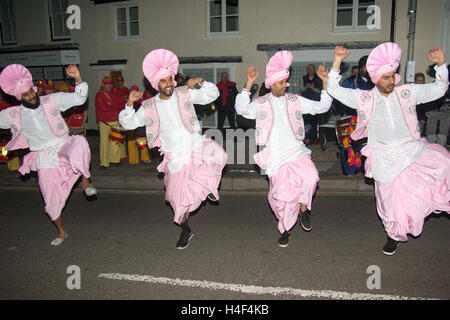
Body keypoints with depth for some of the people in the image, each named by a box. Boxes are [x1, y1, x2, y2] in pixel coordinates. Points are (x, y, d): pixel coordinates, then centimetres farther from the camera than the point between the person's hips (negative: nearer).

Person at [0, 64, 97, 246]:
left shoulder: (52, 100, -5)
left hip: (63, 146, -2)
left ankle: (85, 181, -18)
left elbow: (80, 98, -7)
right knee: (51, 200, 7)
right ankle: (61, 232, 31)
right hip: (44, 159, 2)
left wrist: (77, 78, -20)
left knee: (79, 143, -40)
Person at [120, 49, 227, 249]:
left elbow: (212, 95, 3)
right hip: (175, 157, 1)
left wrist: (200, 82, -15)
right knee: (180, 198, 7)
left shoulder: (184, 93, 0)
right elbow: (128, 123, 4)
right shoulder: (149, 106, 2)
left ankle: (209, 185, 0)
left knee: (217, 156, -33)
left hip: (196, 146, 0)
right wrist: (130, 104, -11)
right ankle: (185, 231, 33)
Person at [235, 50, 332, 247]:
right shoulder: (261, 104, 3)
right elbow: (242, 109, -15)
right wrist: (249, 84, -23)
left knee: (310, 177, -27)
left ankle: (303, 207, 2)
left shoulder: (295, 100, 8)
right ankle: (285, 228, 25)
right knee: (283, 194, -1)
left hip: (297, 151, 1)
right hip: (276, 156, -1)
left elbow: (322, 107, 5)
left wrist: (325, 82, -6)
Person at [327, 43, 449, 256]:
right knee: (393, 201, 10)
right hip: (387, 160, -1)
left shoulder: (407, 93, 2)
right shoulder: (364, 99, -1)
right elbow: (334, 90, -4)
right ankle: (394, 235, 37)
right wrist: (337, 61, -12)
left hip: (414, 152, 2)